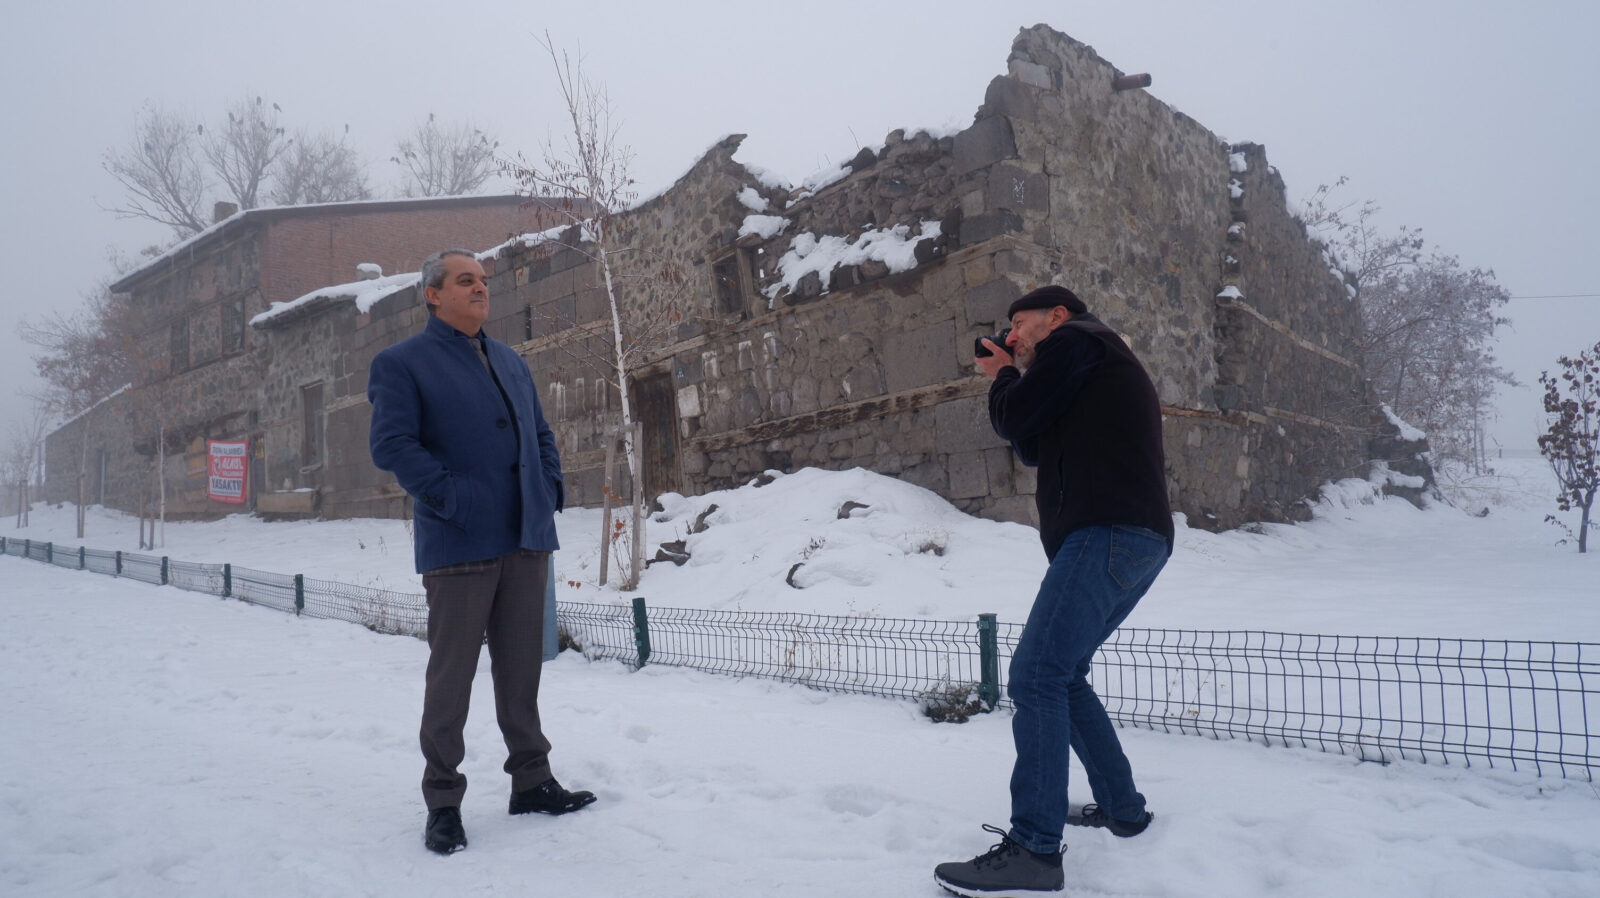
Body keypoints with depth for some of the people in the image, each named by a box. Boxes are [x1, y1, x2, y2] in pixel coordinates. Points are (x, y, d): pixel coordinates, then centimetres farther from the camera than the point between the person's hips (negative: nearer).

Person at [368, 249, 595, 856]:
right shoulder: (402, 363, -2)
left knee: (521, 667, 13)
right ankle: (442, 801, 15)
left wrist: (550, 487, 8)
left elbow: (540, 434, 24)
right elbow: (391, 445, -14)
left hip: (527, 541, 6)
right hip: (459, 547, -6)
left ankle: (532, 780, 25)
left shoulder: (510, 361, 18)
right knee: (452, 675, 2)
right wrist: (451, 496, -19)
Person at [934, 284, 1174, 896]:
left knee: (1036, 676, -18)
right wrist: (1012, 376, 24)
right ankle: (1120, 807, 23)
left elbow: (1016, 419, -5)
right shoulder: (1100, 366, 31)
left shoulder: (1076, 339, 2)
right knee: (1059, 673, 19)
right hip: (1139, 540, 11)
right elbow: (1032, 449, 30)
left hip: (1107, 532, -11)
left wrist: (1005, 378, 16)